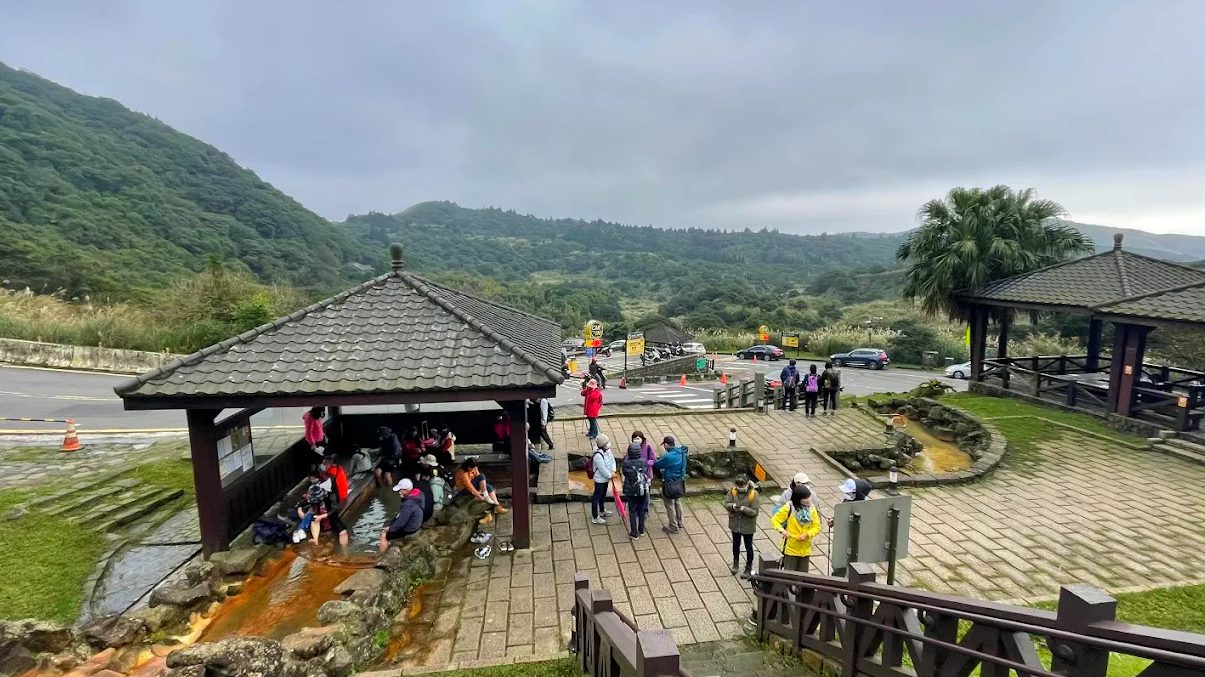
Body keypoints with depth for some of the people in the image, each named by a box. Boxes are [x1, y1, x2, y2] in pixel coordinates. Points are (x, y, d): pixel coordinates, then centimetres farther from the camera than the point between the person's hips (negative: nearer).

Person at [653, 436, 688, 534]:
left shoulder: (668, 457, -29)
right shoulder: (681, 452, -6)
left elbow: (657, 465, -16)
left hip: (670, 484, -8)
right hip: (680, 483, 8)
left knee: (670, 505, 9)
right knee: (677, 502, 25)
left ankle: (673, 527, 21)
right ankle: (679, 523, 40)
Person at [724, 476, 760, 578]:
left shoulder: (753, 494, -20)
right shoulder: (733, 491, -10)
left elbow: (755, 512, -21)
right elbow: (726, 504, -10)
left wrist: (743, 509, -34)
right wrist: (733, 506, -31)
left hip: (748, 525, -3)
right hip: (735, 523, 3)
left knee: (748, 547, 12)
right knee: (736, 544, 22)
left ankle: (748, 568, 31)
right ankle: (736, 563, 45)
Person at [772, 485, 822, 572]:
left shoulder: (812, 508, -1)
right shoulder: (789, 508, -12)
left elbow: (817, 527, 0)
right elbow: (774, 520, -8)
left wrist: (807, 534, -17)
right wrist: (782, 530, -26)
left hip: (806, 550, 4)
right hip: (791, 549, -4)